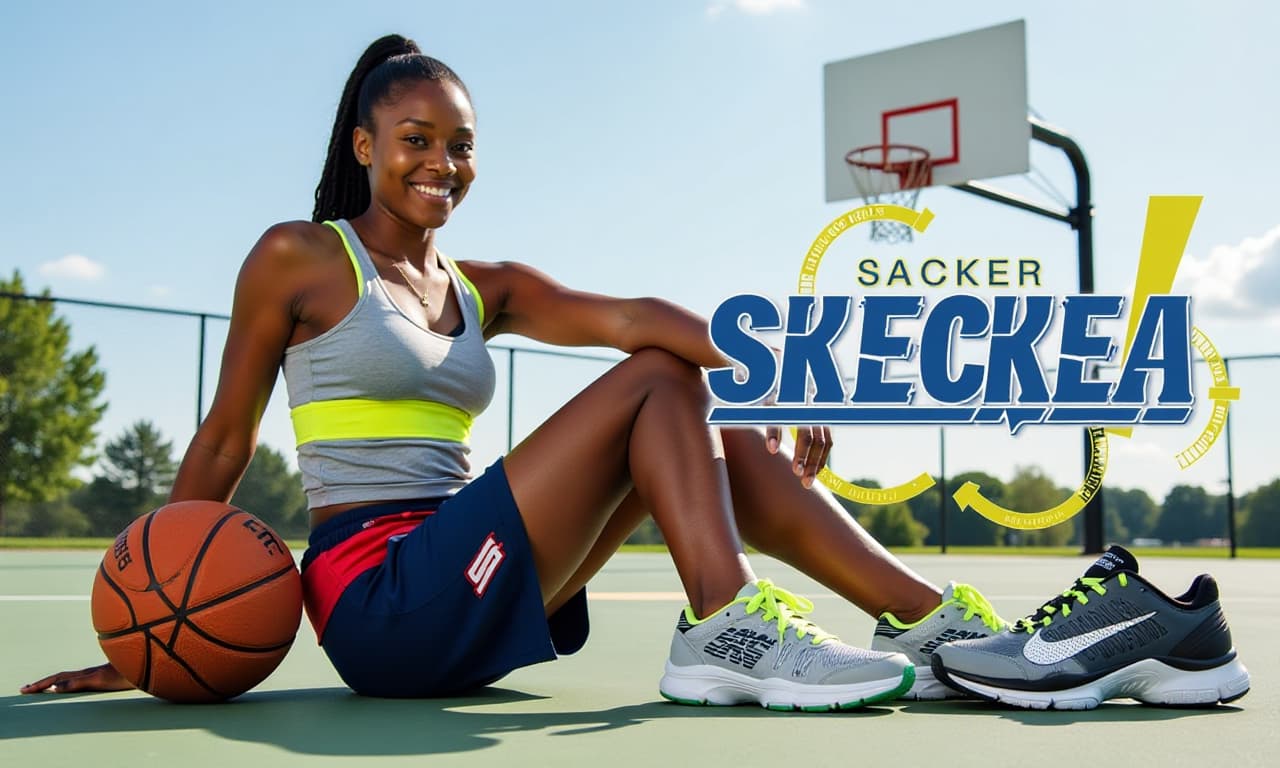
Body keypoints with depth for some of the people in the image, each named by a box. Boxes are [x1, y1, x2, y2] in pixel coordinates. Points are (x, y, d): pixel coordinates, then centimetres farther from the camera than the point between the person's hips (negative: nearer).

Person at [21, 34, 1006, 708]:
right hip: (376, 596, -6)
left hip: (469, 613, 6)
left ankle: (932, 620, -9)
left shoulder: (487, 290, 15)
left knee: (725, 441, -3)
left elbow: (630, 316, -4)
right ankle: (724, 633, -26)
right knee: (657, 381, -13)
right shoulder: (298, 258, 0)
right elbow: (223, 443, 3)